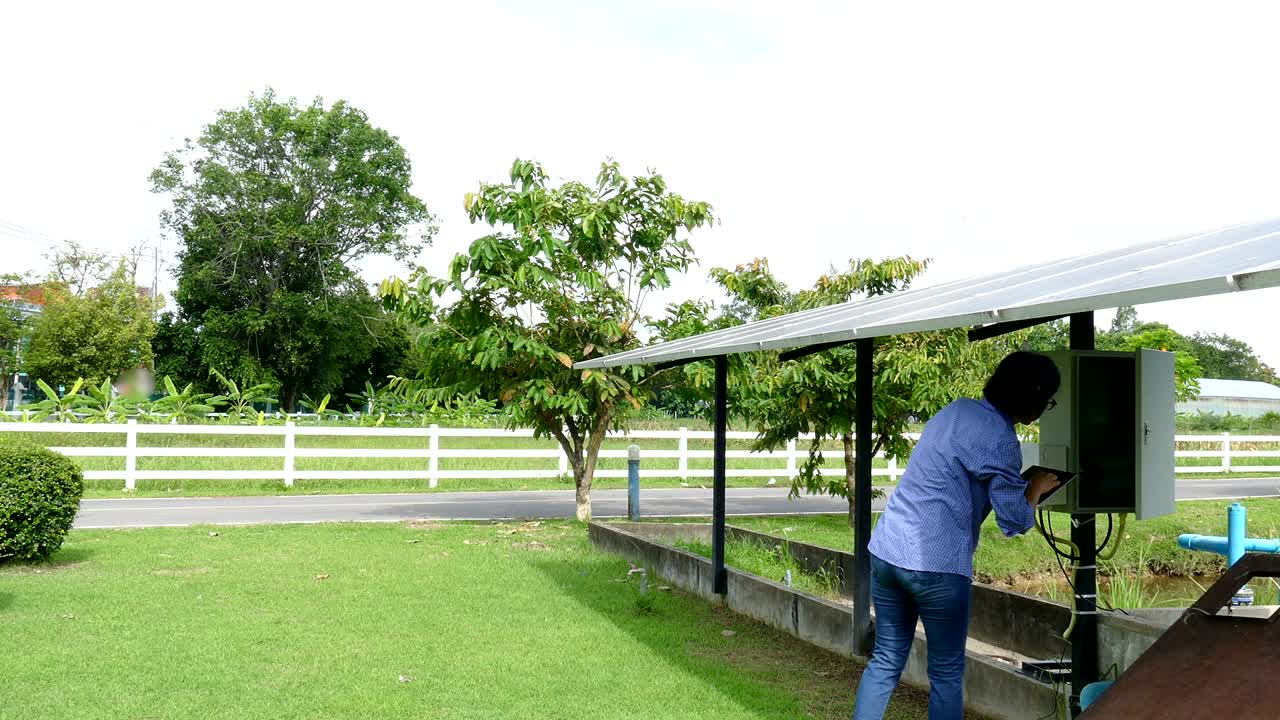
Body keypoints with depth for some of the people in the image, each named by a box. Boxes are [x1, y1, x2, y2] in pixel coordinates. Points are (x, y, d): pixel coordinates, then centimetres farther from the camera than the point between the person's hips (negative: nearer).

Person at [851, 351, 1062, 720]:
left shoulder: (957, 409, 11)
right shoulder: (1000, 438, -12)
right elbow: (1014, 521, -11)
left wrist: (1021, 483, 22)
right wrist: (1036, 488, 8)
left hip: (886, 551, 7)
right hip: (937, 566, -7)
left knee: (885, 662, 16)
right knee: (946, 674, 9)